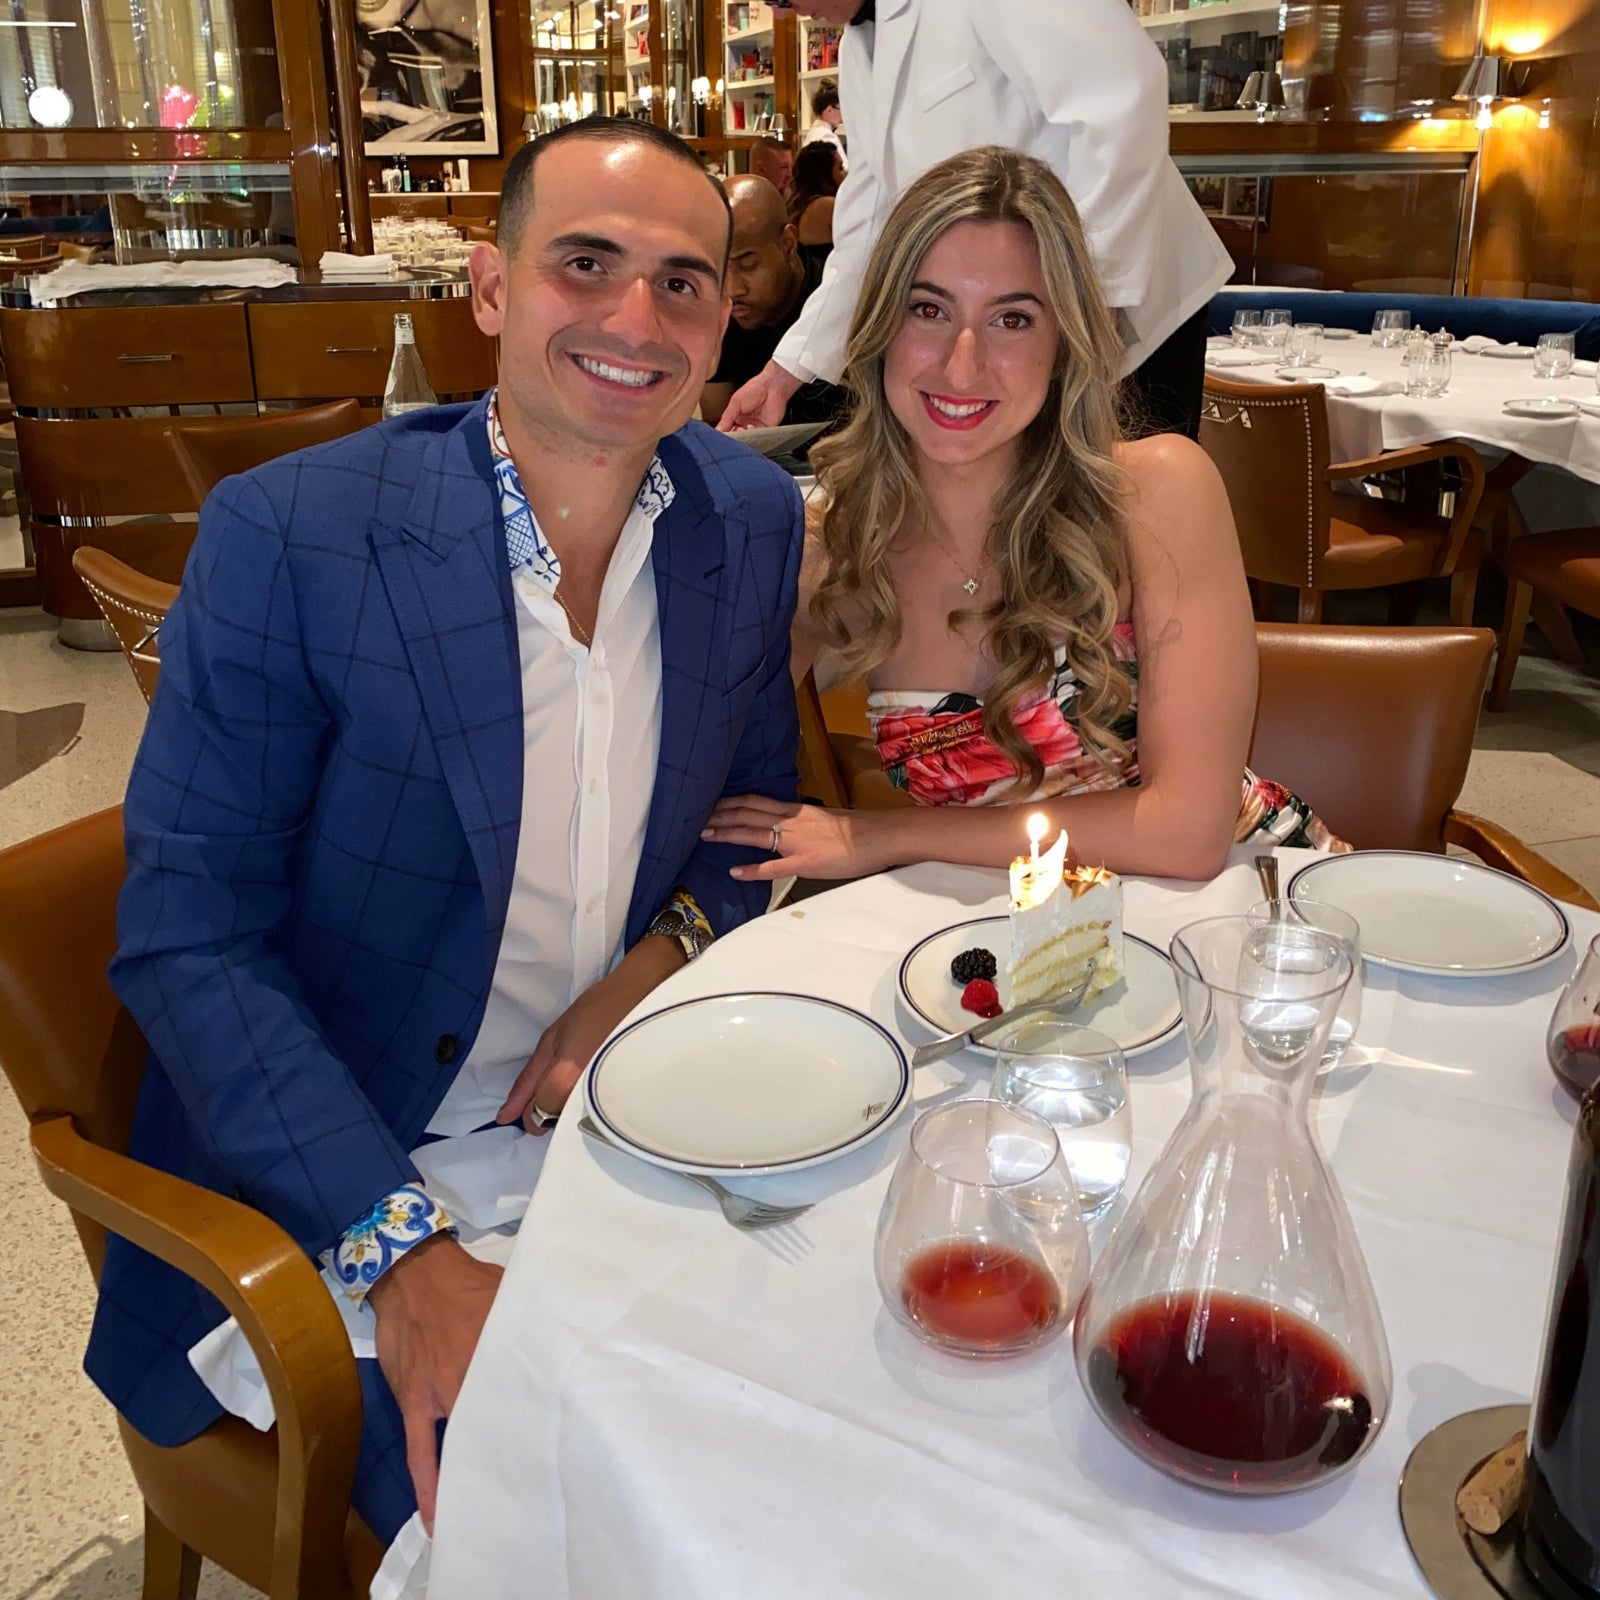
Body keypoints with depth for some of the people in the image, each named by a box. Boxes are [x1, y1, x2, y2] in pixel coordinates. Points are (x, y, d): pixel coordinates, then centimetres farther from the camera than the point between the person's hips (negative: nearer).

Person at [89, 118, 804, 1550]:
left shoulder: (753, 520, -1)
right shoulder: (287, 534, -16)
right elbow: (187, 940, -14)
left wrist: (666, 957, -11)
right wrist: (404, 1251, -24)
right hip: (329, 1202, -4)